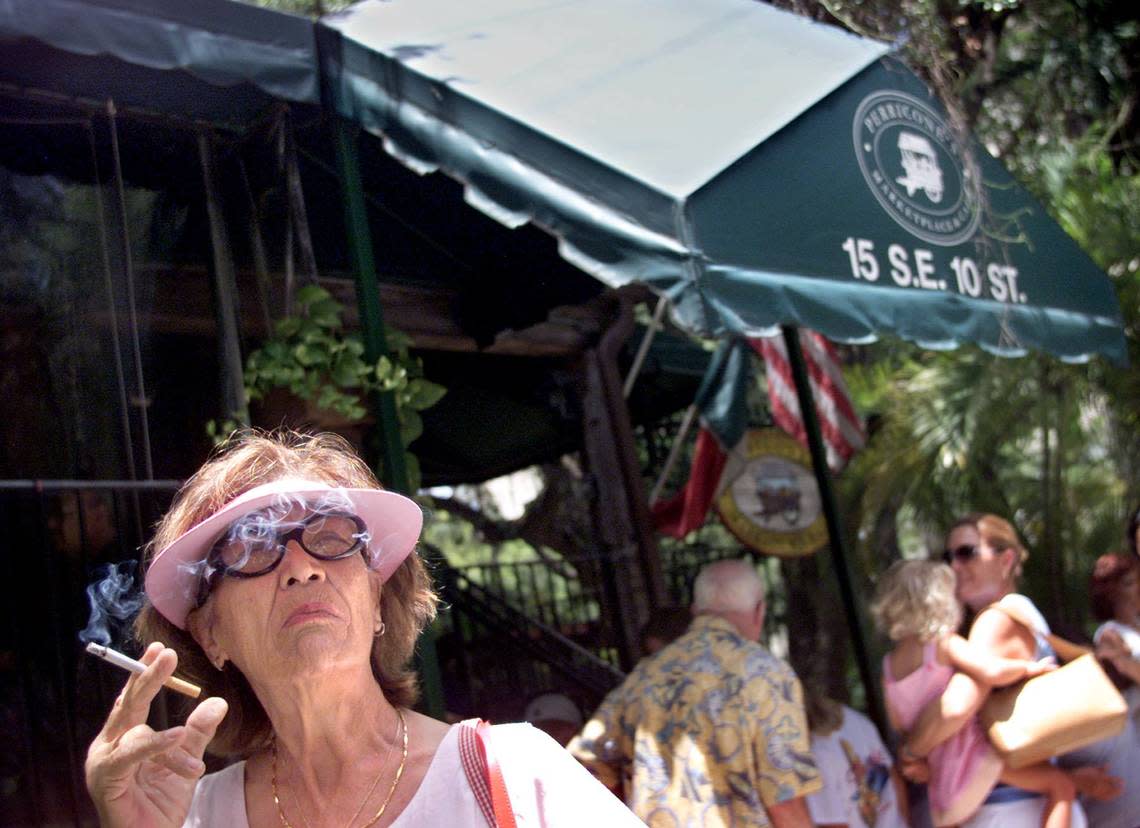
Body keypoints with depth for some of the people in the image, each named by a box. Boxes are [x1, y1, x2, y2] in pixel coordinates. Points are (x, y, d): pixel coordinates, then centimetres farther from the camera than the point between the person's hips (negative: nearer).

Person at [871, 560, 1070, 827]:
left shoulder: (889, 666, 9)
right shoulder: (945, 645, -9)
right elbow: (993, 671, -24)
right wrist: (1028, 667, -7)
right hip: (970, 758, -6)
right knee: (1061, 785, -2)